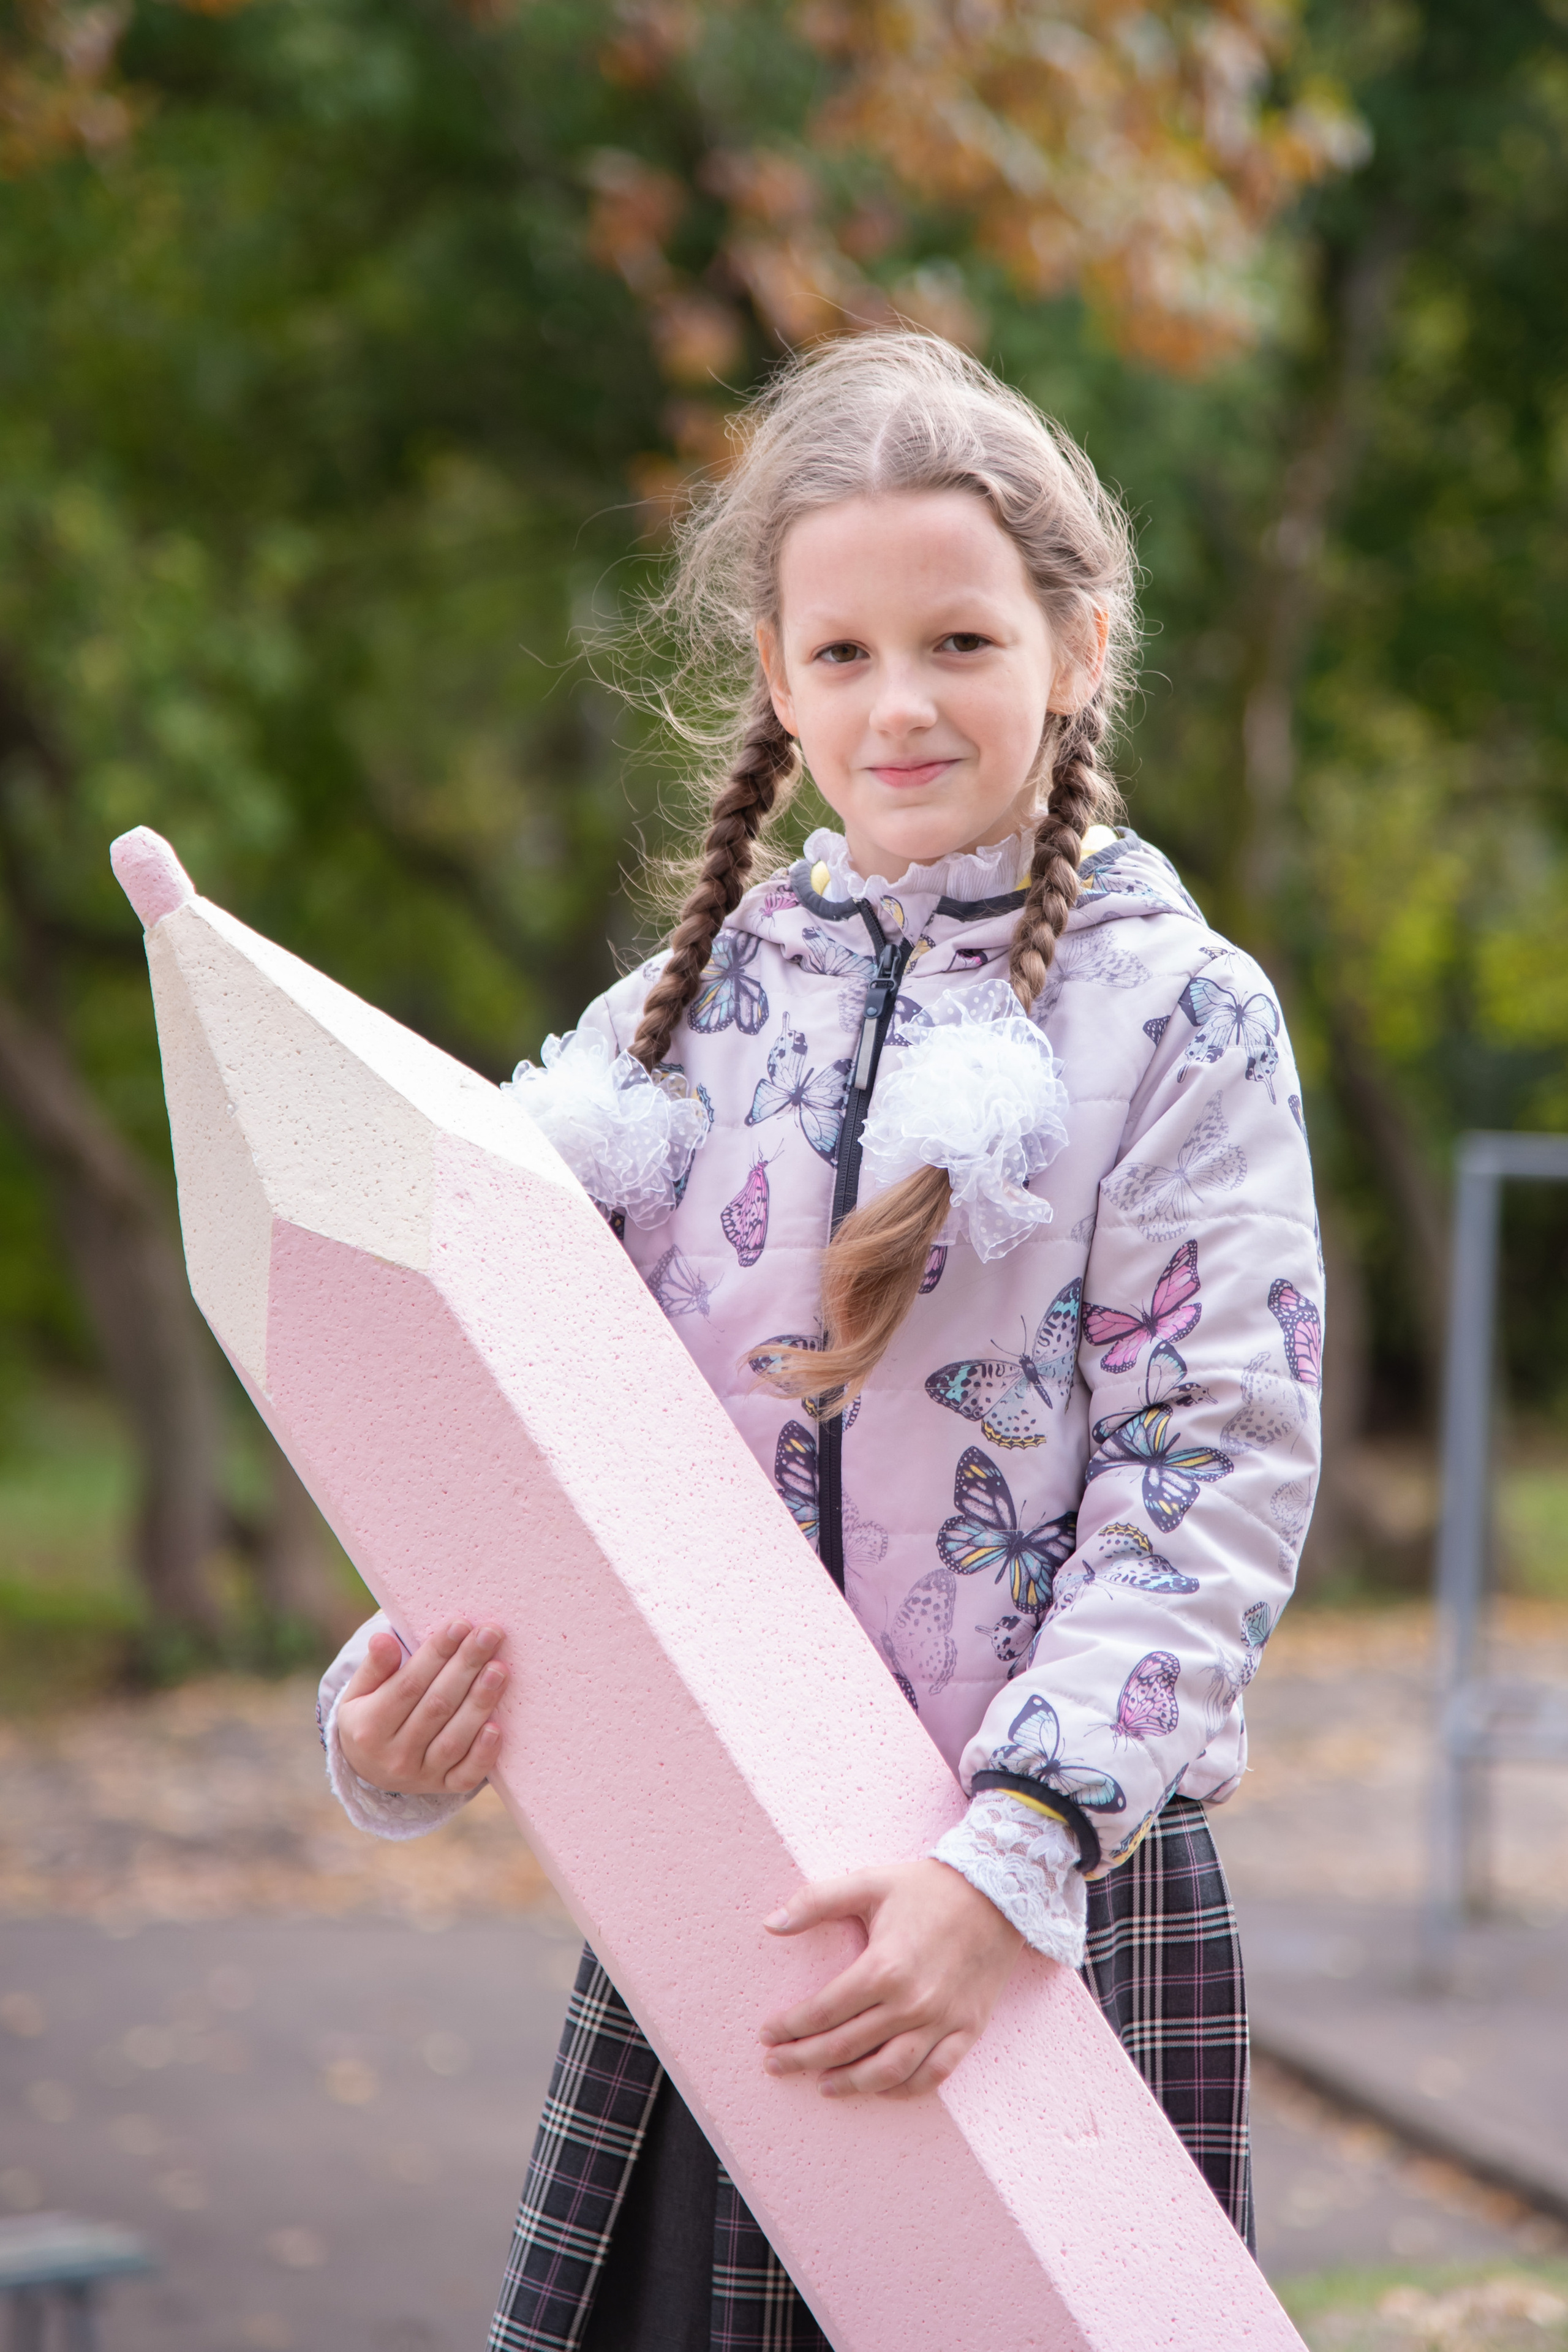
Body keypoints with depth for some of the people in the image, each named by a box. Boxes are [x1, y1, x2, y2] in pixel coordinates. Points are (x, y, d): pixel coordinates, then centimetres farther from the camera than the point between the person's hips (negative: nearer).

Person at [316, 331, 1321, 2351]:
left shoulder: (1179, 1021, -3)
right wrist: (396, 1705, -11)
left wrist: (1011, 1859, -21)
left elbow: (1213, 1488, -10)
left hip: (1057, 1892, -3)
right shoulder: (692, 1013, 8)